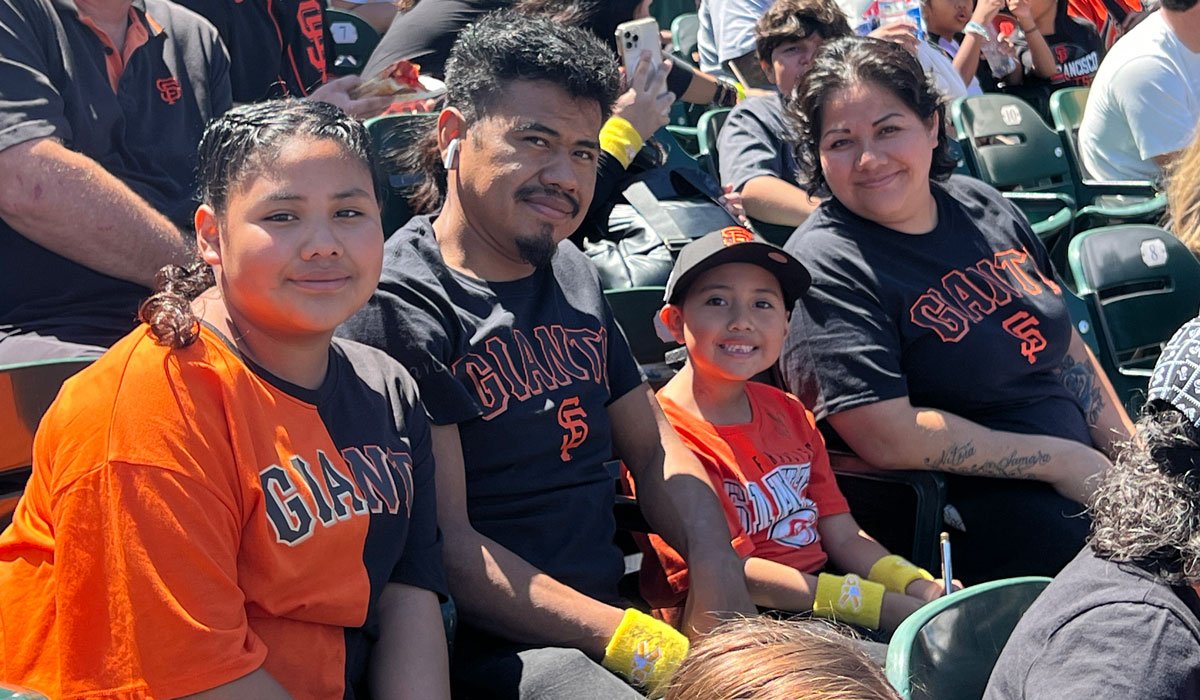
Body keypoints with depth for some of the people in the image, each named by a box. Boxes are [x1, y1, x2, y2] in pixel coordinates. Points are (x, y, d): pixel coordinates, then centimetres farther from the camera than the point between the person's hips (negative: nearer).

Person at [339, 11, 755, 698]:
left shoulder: (574, 274, 14)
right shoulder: (397, 303, -12)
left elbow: (654, 448, 16)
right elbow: (446, 544, -18)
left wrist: (717, 564, -5)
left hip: (614, 608, 8)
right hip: (493, 644, -7)